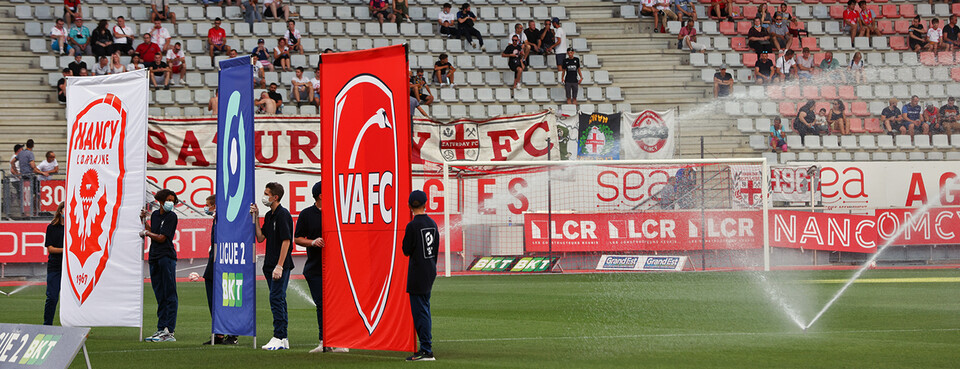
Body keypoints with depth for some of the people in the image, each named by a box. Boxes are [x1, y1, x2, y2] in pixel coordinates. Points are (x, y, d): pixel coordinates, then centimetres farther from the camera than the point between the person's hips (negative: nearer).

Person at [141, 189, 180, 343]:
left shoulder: (171, 216, -6)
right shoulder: (155, 214, 15)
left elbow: (161, 238, -10)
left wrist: (146, 233, 1)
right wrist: (143, 220, 15)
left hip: (167, 256, -7)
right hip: (154, 257, 7)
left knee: (169, 295, -8)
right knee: (160, 296, 9)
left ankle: (169, 331, -11)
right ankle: (161, 329, 12)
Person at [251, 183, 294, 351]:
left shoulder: (283, 215, -13)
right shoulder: (269, 215, 15)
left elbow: (286, 241, -17)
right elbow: (260, 238, 15)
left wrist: (279, 266, -20)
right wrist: (256, 217, 8)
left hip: (281, 266, -10)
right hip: (270, 265, 10)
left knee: (276, 299, -13)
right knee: (279, 300, 11)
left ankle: (278, 337, -14)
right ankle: (283, 339, 14)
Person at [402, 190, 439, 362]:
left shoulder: (412, 226, -15)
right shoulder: (433, 224, 7)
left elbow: (406, 251, -11)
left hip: (418, 274, -7)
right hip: (430, 271, 7)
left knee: (420, 310, -6)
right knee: (424, 310, 15)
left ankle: (426, 351, -9)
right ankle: (427, 347, 18)